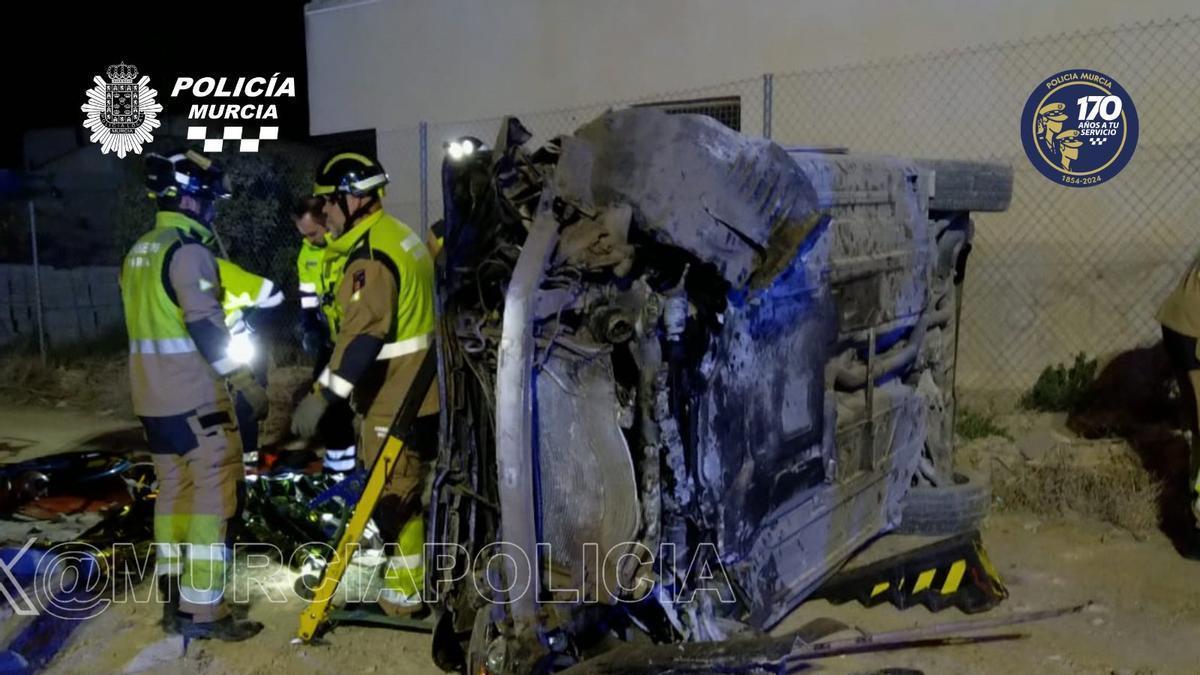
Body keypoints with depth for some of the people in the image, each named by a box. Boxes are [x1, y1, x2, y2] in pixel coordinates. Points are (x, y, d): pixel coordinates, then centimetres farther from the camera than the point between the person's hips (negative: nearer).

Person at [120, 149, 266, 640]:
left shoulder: (138, 253, 14)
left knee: (173, 491, 15)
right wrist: (245, 381, -17)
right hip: (195, 398, -9)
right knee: (212, 496, -5)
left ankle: (173, 599, 22)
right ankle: (201, 610, -4)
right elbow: (205, 326, -21)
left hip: (152, 397, 9)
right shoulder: (188, 250, -15)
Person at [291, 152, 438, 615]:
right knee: (405, 489, 21)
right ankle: (410, 572, 34)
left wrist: (322, 394, -29)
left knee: (391, 495, 0)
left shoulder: (371, 254, -21)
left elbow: (363, 335, -29)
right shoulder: (398, 235, 12)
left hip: (397, 398, -10)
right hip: (417, 387, 10)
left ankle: (404, 590, 11)